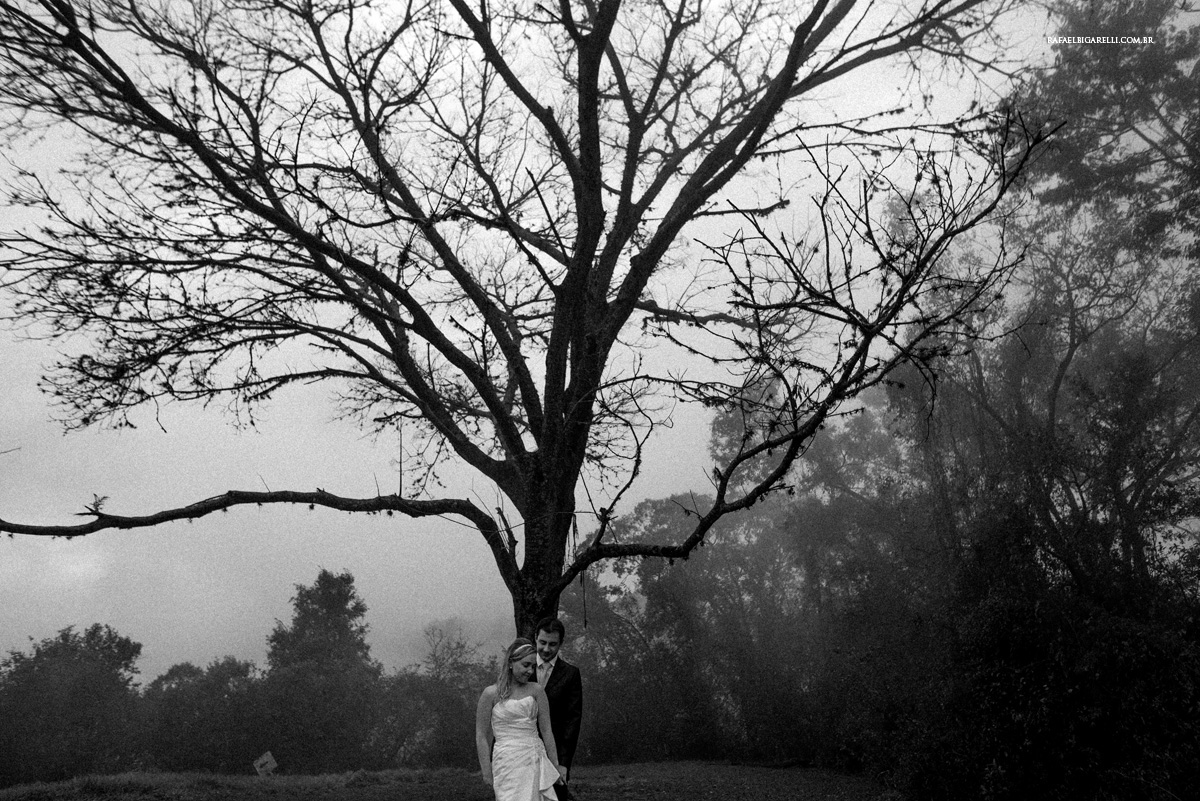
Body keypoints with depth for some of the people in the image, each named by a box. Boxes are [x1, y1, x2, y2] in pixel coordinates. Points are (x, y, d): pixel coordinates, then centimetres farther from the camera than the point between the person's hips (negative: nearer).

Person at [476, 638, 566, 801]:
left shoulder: (536, 691, 6)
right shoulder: (491, 694, -2)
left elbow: (546, 730, 7)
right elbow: (481, 736, 1)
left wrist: (555, 765, 7)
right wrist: (487, 773, -2)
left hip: (536, 761, 3)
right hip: (508, 762, -3)